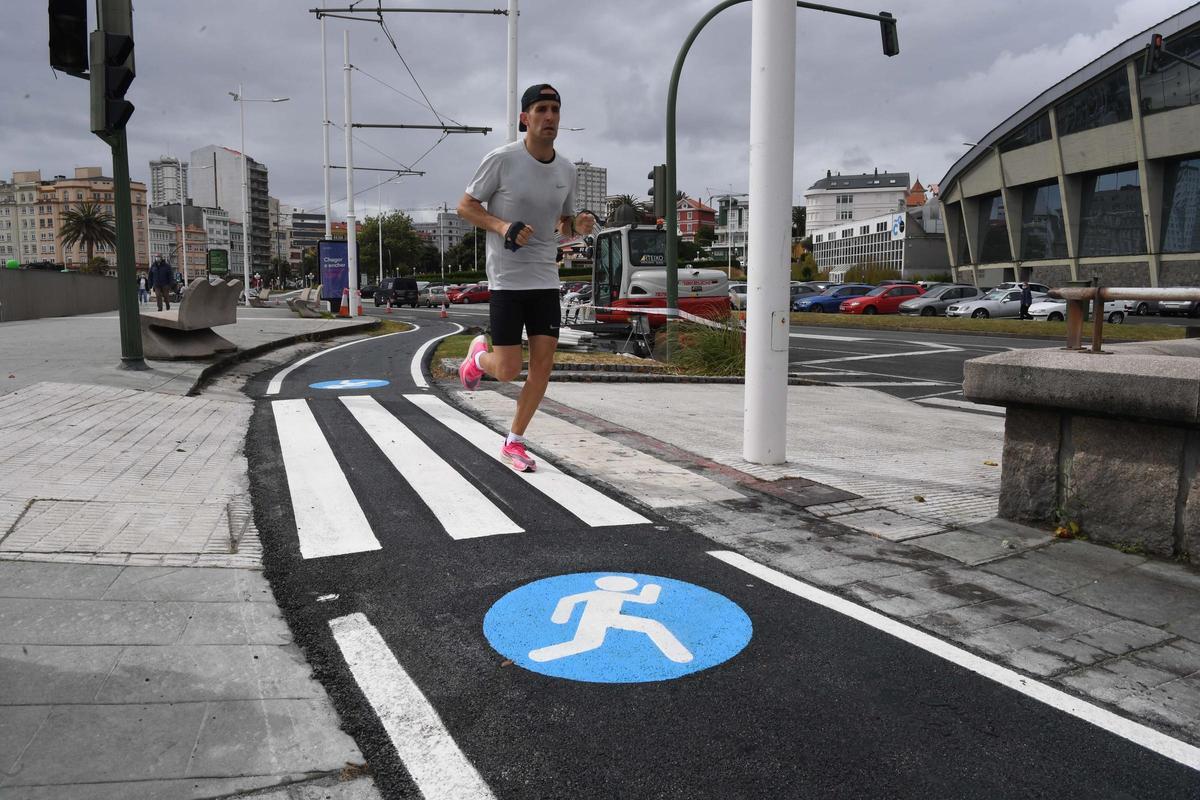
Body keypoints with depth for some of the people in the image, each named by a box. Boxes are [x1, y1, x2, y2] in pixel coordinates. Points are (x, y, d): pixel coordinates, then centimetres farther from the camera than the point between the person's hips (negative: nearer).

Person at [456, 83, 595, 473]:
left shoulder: (566, 168, 6)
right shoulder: (501, 159, -10)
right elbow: (465, 206, -2)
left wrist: (578, 226, -6)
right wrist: (502, 226, -19)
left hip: (545, 280, 5)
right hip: (507, 279, -5)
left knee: (544, 361, -1)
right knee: (508, 370, -6)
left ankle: (514, 443, 15)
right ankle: (479, 354, 32)